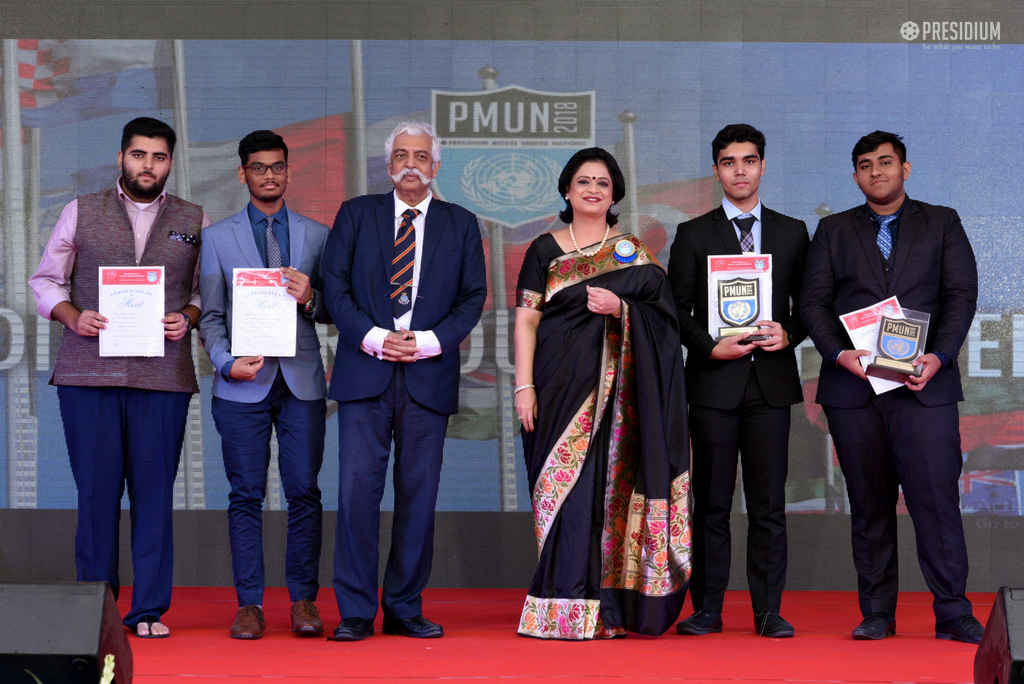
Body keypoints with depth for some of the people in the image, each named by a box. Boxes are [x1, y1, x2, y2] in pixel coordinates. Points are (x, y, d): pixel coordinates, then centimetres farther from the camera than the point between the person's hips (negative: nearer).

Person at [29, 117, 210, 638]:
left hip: (163, 375, 1)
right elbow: (46, 280, 13)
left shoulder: (195, 222, 13)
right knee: (96, 488, -1)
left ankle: (149, 609, 6)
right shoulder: (82, 213, 11)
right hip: (88, 370, 0)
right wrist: (73, 316, -5)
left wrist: (187, 317, -4)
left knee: (154, 488, -1)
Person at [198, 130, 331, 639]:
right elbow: (210, 315, 7)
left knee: (304, 492, 0)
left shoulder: (316, 235, 12)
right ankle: (249, 604, 5)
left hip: (302, 382, 1)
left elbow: (333, 312, 11)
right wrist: (226, 362, -8)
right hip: (244, 383, -1)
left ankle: (303, 600, 8)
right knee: (246, 495, 0)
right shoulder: (218, 237, 10)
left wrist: (310, 299, -11)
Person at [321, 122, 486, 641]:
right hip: (364, 373, -1)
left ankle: (405, 608, 12)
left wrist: (429, 341, -9)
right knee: (357, 489, -8)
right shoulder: (355, 214, 10)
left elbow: (472, 297, 7)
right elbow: (334, 285, 3)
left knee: (418, 495, 3)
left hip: (429, 376, 1)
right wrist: (373, 338, -10)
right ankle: (355, 612, -3)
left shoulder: (461, 225, 12)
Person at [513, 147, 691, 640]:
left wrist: (620, 308, -15)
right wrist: (524, 385, -6)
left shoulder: (633, 252, 13)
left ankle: (605, 610, 0)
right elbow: (526, 320, 4)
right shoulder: (545, 250, 10)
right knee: (564, 486, -6)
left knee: (607, 486, -4)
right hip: (561, 383, 0)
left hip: (614, 390, 1)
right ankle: (563, 606, -5)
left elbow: (659, 312, 5)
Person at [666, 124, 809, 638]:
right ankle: (707, 609, 7)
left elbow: (808, 304, 13)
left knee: (769, 504, 1)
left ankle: (768, 611, 6)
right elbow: (677, 310, 5)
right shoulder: (693, 235, 7)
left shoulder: (792, 232, 12)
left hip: (772, 382, 1)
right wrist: (711, 347, -10)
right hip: (713, 382, -1)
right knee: (711, 503, 1)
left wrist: (789, 334, -7)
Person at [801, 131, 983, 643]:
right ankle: (877, 613, 10)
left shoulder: (942, 223, 13)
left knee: (936, 498, -8)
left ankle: (952, 613, -3)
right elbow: (814, 302, 7)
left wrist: (938, 357, -12)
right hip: (852, 385, 2)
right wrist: (839, 353, -11)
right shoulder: (833, 231, 15)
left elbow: (961, 295, 3)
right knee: (868, 503, 4)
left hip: (924, 384, -1)